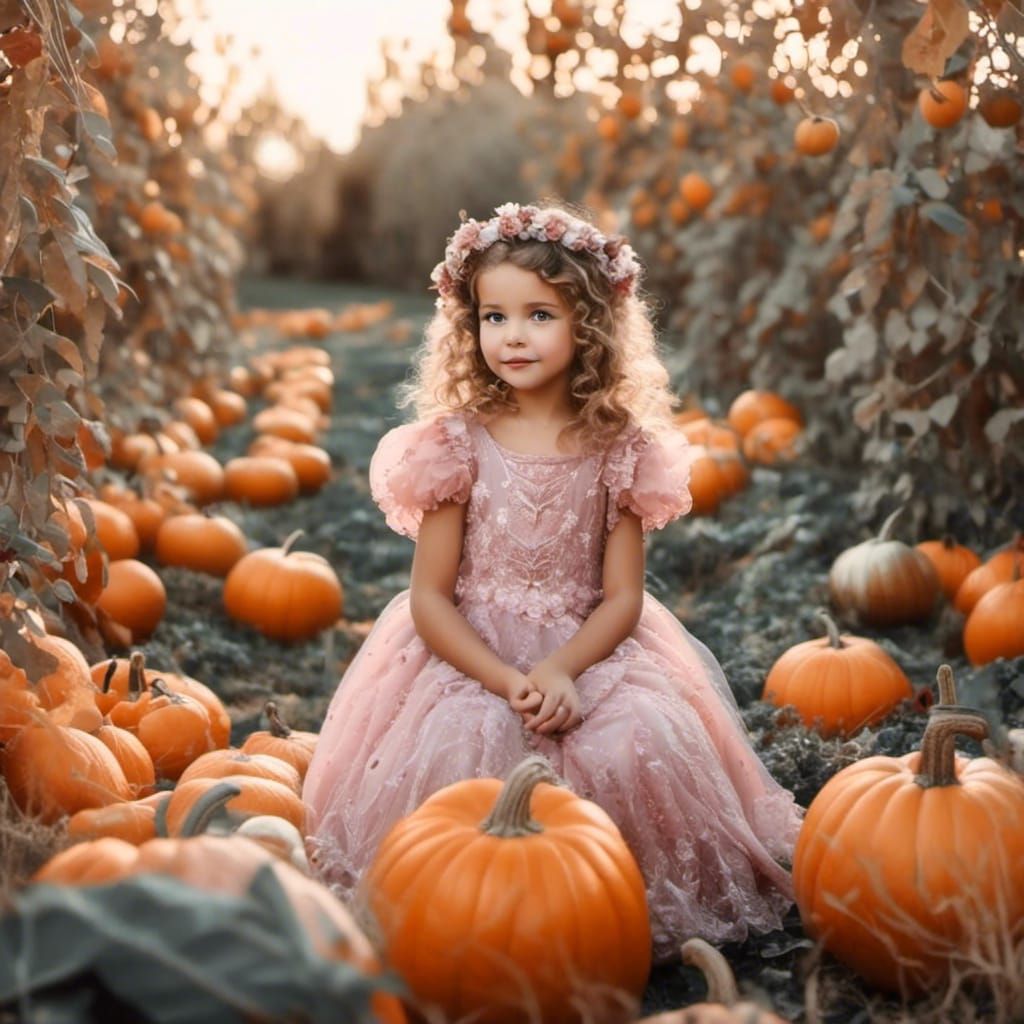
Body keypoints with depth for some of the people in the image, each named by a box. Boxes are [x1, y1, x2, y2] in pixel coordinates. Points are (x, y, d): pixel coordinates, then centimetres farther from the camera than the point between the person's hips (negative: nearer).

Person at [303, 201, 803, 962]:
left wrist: (562, 669, -21)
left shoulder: (618, 449, -1)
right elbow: (430, 598, -6)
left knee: (638, 750, -25)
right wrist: (504, 681, -20)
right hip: (469, 659, -1)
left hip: (588, 655, 1)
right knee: (458, 751, -29)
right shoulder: (458, 444, -4)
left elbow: (623, 597, -3)